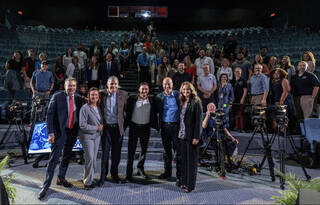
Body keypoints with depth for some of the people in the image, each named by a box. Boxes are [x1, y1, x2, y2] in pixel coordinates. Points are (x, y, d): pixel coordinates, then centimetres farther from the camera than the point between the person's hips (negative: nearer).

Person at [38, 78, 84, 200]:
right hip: (60, 131, -4)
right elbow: (49, 115, -9)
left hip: (73, 132, 5)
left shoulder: (78, 99, 5)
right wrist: (50, 132, -15)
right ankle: (46, 185, 8)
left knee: (66, 157, 16)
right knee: (54, 158, -4)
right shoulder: (57, 97, -7)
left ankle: (61, 179, 33)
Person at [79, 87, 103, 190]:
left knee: (94, 158, 12)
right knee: (90, 159, -6)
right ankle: (88, 182, 9)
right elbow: (82, 125, -19)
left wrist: (101, 126, 2)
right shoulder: (85, 108, -15)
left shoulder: (98, 107, 6)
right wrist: (97, 128, -15)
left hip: (97, 136, 7)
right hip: (87, 136, -6)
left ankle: (91, 178, 26)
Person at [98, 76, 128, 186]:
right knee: (105, 152, 5)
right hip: (106, 127, -1)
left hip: (118, 127, 1)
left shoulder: (123, 94, 0)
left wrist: (125, 124, -1)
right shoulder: (101, 94, -1)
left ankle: (114, 173, 27)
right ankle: (103, 175, 19)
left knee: (116, 152, 10)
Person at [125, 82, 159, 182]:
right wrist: (125, 125, -6)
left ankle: (140, 168, 36)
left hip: (146, 127, 2)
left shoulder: (152, 100, 3)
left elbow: (154, 114, 9)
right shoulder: (132, 99, -1)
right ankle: (129, 174, 7)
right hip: (134, 126, -2)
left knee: (144, 149, 14)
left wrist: (156, 126, 3)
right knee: (131, 150, 0)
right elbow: (127, 112, 0)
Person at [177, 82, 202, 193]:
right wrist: (178, 133, 8)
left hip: (191, 136, -6)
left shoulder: (196, 103, -7)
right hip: (181, 135, 6)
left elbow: (198, 120, -11)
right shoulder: (181, 102, 13)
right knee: (183, 159, 12)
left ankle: (190, 184, 12)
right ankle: (183, 181, 24)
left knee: (191, 160, 2)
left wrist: (196, 137, -16)